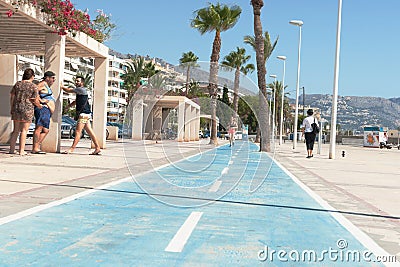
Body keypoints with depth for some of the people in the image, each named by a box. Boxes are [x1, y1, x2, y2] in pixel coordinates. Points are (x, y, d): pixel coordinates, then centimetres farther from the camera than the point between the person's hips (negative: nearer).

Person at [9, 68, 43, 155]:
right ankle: (21, 151, -2)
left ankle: (12, 149, 14)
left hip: (16, 108, 5)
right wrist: (40, 105, 15)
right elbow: (35, 100, -4)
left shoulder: (17, 84, 8)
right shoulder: (34, 86, -4)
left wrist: (12, 108, 17)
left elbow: (12, 97, 9)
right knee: (24, 130, -1)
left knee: (16, 130, 13)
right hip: (27, 109, -4)